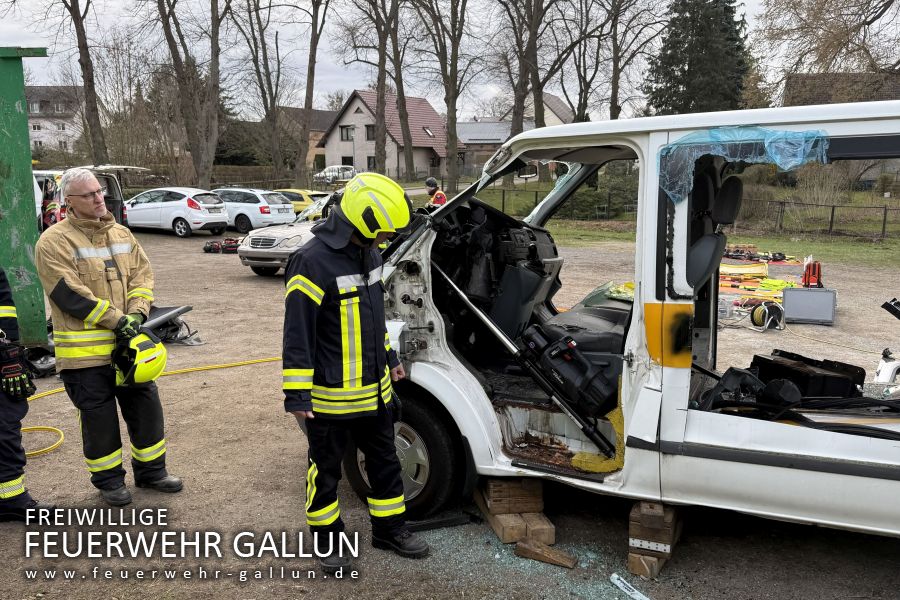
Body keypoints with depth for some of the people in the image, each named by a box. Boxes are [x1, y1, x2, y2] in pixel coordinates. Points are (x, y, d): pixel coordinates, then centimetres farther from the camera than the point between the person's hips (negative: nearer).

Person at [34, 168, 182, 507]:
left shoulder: (122, 234, 10)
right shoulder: (55, 242, -11)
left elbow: (142, 275, 7)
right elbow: (69, 295, -18)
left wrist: (136, 314, -10)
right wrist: (117, 320, -19)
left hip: (128, 344, 6)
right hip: (85, 351, -6)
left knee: (146, 409, 12)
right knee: (100, 419, 6)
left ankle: (151, 470, 29)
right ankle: (108, 479, 25)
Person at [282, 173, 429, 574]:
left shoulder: (369, 253, 5)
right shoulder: (312, 261, -22)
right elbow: (297, 333, -20)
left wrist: (389, 358, 24)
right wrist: (297, 394, -18)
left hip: (374, 389, 8)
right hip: (331, 397, -8)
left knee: (385, 462, 20)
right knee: (326, 470, 12)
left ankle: (389, 530, 38)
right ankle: (327, 540, 32)